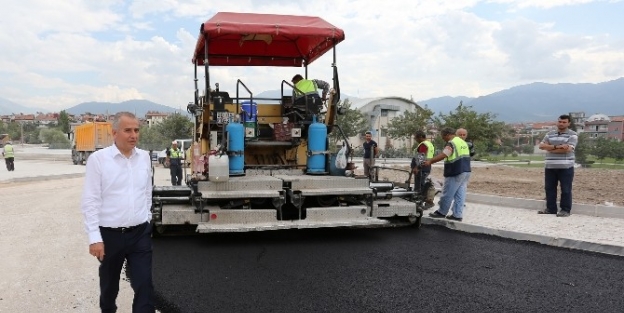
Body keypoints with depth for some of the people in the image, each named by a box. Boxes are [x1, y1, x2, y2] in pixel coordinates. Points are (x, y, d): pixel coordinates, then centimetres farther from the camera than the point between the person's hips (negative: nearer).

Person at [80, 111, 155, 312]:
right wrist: (94, 238, -13)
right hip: (110, 235, -2)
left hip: (140, 233, 2)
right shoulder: (98, 159, -9)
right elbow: (90, 202, -10)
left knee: (144, 286, -2)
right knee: (109, 286, 19)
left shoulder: (144, 157, 3)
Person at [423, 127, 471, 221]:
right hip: (466, 171, 10)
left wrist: (430, 161, -35)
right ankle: (457, 215, 10)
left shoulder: (451, 143, -13)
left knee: (447, 194, 1)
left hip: (455, 173, -9)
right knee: (460, 194, 8)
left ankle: (441, 212, 10)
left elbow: (443, 155, -28)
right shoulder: (463, 142, 19)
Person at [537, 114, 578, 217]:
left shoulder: (572, 134, -2)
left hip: (565, 167, -5)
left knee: (565, 189, -1)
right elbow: (541, 145, 0)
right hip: (550, 167, 5)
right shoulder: (550, 134, 13)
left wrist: (550, 149, -8)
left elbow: (568, 149, -16)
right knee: (549, 188, 8)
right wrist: (557, 146, -14)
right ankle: (550, 208, 18)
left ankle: (565, 210, 6)